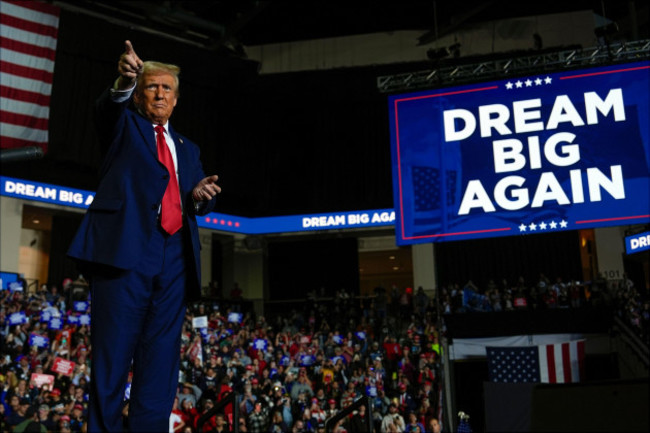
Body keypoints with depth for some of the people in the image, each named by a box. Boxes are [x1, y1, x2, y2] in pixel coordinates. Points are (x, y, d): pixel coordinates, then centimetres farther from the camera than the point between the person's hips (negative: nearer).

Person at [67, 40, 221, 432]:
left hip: (174, 256, 5)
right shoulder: (125, 126, 15)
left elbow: (200, 202, 22)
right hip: (127, 248, -4)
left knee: (161, 363, 2)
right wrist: (123, 84, -32)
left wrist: (200, 196, -2)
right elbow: (107, 111, -9)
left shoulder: (188, 149, 27)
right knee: (112, 358, -7)